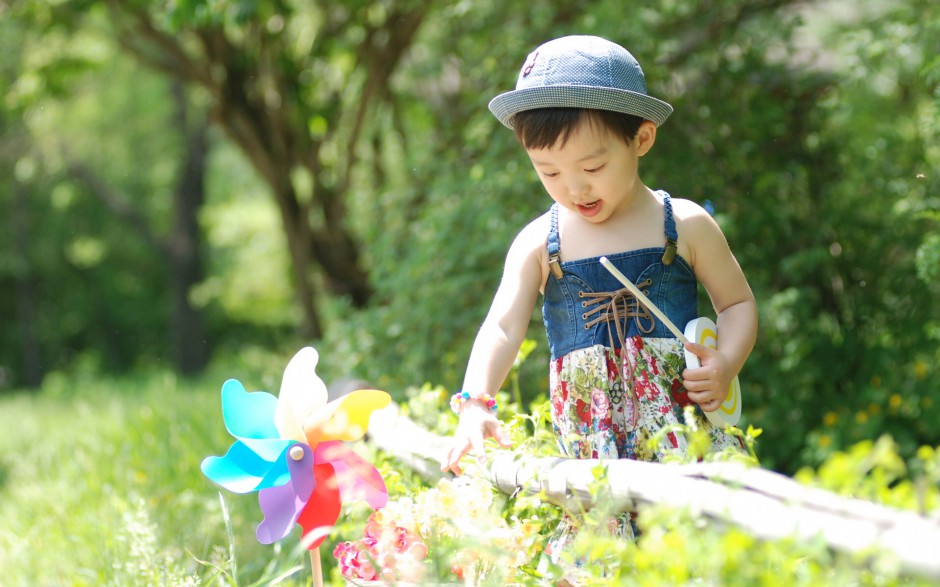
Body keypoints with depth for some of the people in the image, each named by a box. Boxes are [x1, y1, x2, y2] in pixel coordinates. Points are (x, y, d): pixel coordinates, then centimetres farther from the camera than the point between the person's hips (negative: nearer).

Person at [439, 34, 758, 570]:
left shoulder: (685, 226, 3)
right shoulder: (540, 245, 5)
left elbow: (738, 303, 13)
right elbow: (502, 328, -4)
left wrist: (726, 365, -8)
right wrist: (476, 403, -22)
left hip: (679, 419, -1)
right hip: (589, 442, 1)